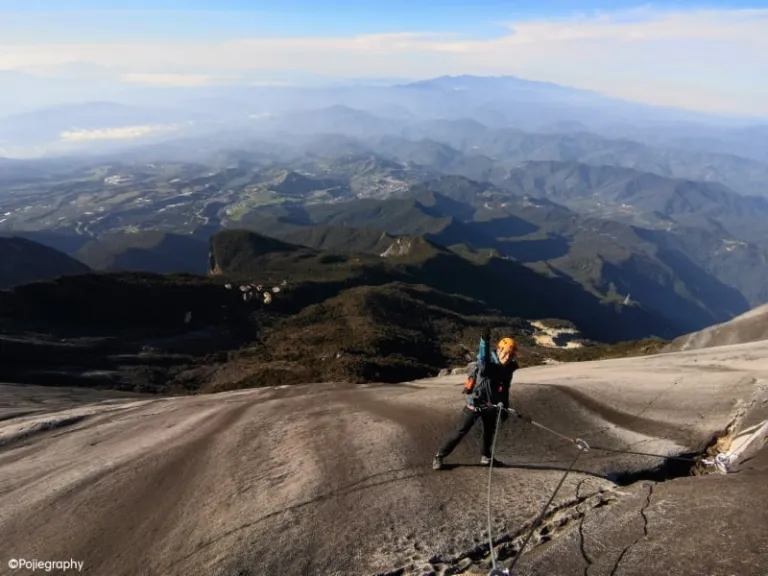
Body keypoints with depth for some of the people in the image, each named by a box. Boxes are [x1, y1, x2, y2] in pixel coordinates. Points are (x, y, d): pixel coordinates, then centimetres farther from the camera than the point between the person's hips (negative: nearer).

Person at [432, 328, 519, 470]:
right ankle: (439, 456, 9)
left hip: (491, 405, 6)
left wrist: (505, 408, 8)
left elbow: (504, 390, 9)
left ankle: (486, 457, 44)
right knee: (460, 432, -3)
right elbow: (483, 359, -50)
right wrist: (484, 341, -67)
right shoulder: (488, 362, -24)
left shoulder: (508, 369, -4)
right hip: (474, 403, -6)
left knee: (490, 431, 22)